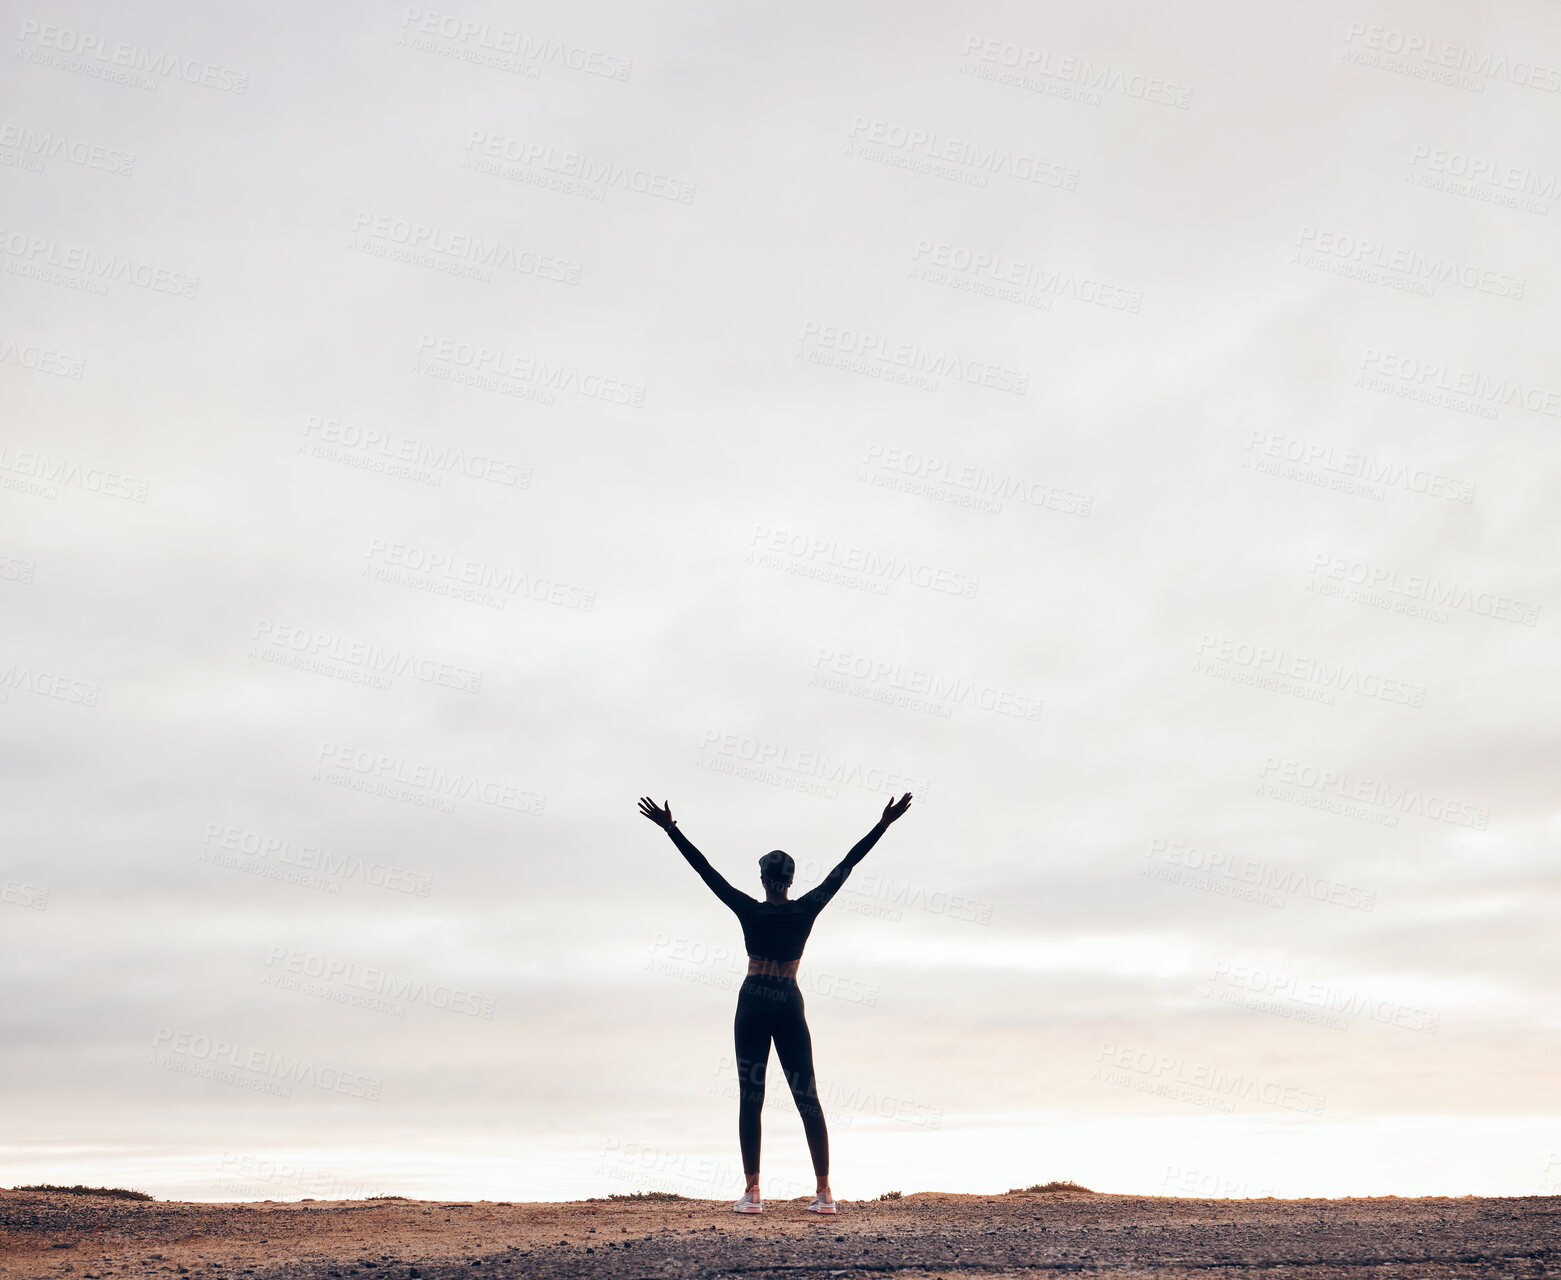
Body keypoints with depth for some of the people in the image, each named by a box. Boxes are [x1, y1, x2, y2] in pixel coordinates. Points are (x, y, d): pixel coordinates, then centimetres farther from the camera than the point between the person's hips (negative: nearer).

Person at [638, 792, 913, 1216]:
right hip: (790, 1008, 2)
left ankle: (752, 1192, -4)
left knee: (750, 1098, 1)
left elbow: (705, 870, -6)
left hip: (753, 1007, -1)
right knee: (807, 1097, 5)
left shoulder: (750, 911, -6)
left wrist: (670, 829, -3)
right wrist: (883, 824, 6)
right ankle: (824, 1192, 3)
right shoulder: (806, 910, -3)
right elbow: (845, 866, 1)